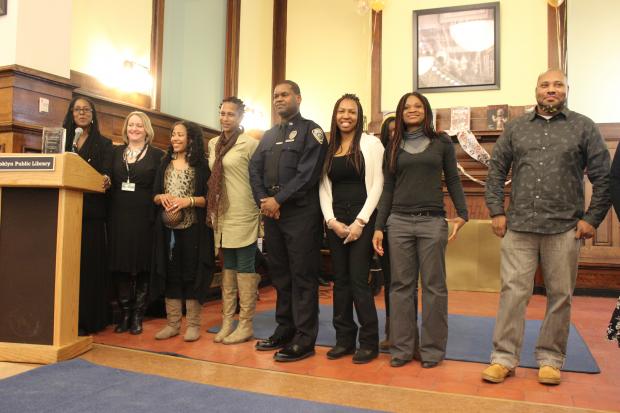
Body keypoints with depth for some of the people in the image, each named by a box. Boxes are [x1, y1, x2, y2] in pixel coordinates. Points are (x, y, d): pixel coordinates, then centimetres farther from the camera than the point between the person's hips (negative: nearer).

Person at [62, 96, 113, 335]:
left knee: (88, 261, -3)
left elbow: (106, 174, -1)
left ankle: (85, 320, 1)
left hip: (91, 210, -2)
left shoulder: (103, 144, 11)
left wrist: (106, 181, -23)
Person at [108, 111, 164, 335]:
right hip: (118, 217, 3)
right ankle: (124, 314, 17)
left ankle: (137, 316, 13)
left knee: (141, 267, 3)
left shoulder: (157, 155, 3)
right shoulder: (116, 152, 14)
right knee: (119, 266, 5)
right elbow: (109, 183, 15)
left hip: (144, 218, -3)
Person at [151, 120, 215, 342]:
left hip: (193, 227, -4)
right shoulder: (165, 163, 14)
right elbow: (154, 196, 13)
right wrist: (162, 197, -8)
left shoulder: (201, 164, 0)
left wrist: (188, 201, -18)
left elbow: (209, 198, -4)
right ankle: (172, 323, 16)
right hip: (168, 227, 4)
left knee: (191, 273, 0)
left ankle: (193, 324, 9)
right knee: (170, 273, 7)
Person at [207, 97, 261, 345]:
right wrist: (211, 210, 15)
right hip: (222, 216, 6)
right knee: (227, 269, 11)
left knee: (245, 269, -1)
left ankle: (245, 325, 8)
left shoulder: (250, 144, -5)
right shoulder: (213, 144, 14)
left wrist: (261, 210, -8)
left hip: (243, 216, -6)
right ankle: (227, 321, 19)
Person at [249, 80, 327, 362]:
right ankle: (285, 330, 24)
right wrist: (263, 200, -6)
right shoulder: (269, 135, 21)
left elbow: (307, 173, -12)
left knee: (302, 276, -3)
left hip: (301, 212, -7)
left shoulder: (311, 131, 0)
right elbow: (254, 169, 11)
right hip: (272, 212, 7)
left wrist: (278, 200, -14)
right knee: (279, 274, 12)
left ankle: (304, 340, 4)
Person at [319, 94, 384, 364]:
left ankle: (369, 343, 7)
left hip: (362, 219, -4)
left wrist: (360, 222, -12)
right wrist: (331, 220, -5)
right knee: (340, 280, 7)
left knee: (358, 280, -6)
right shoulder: (329, 148, 13)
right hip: (335, 221, 5)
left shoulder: (370, 143, 0)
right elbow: (324, 187, 9)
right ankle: (344, 339, 18)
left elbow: (377, 185, -6)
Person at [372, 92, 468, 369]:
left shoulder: (442, 142, 7)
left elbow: (453, 181, 7)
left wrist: (462, 214, -8)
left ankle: (432, 348, 15)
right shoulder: (393, 146, 12)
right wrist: (378, 227, 5)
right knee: (401, 286, 5)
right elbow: (387, 189, 11)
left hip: (433, 222, -1)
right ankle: (402, 347, 15)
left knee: (433, 286, 3)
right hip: (399, 222, 2)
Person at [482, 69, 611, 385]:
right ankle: (504, 358, 11)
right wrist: (496, 211, 2)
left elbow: (603, 176, 5)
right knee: (513, 291, 1)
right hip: (518, 227, 1)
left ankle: (550, 359, 22)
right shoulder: (515, 128, 10)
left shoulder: (583, 127, 6)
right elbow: (496, 171, 10)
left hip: (564, 229, 0)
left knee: (560, 296, 7)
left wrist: (592, 218, -1)